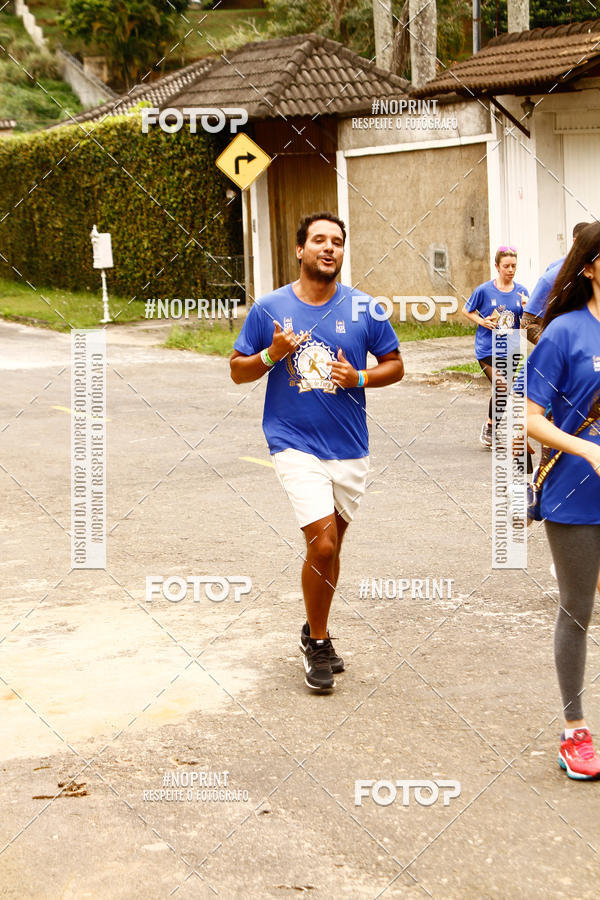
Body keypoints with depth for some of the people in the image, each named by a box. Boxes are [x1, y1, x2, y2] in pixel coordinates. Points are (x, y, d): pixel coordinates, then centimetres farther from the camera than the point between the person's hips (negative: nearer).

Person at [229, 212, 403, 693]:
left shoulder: (364, 310, 0)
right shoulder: (270, 308, -2)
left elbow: (395, 365, 8)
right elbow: (238, 370, 5)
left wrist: (358, 377, -11)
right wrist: (271, 355, -15)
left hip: (350, 448, 3)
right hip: (295, 444, -3)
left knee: (330, 548, 14)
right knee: (322, 545, -14)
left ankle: (315, 634, 35)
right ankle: (318, 643, 6)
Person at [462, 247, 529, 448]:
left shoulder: (521, 292, 3)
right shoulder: (485, 290, -6)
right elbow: (466, 310, 8)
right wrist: (481, 321, -8)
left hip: (510, 351, 4)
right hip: (487, 350, -4)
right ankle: (489, 426, 4)